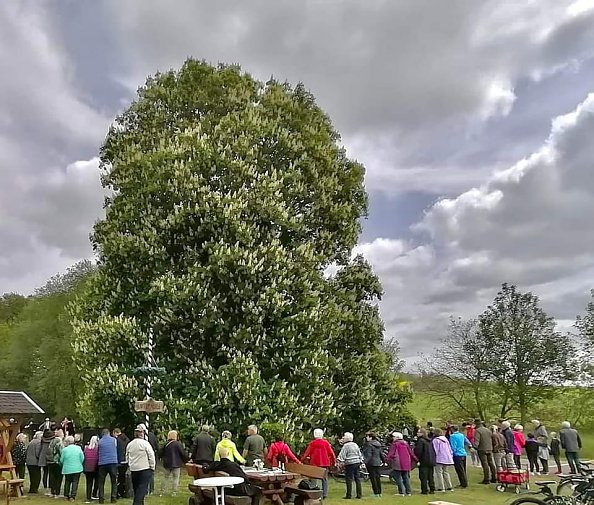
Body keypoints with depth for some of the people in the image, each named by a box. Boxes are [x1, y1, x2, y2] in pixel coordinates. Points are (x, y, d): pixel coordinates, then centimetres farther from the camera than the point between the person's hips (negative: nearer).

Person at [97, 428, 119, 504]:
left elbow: (97, 452, 11)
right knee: (114, 482, 8)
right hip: (113, 462, 0)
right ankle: (114, 498, 3)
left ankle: (101, 499, 7)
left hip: (102, 463, 0)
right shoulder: (114, 440, 4)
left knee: (101, 482, 11)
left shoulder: (99, 441, 3)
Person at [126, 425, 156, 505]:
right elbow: (151, 456, -10)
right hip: (145, 469, -6)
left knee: (136, 489, 15)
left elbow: (127, 458, 13)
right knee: (142, 488, -3)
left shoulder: (129, 445, 5)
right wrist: (152, 468, 1)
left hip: (133, 470, 6)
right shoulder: (145, 443, -12)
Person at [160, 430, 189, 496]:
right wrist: (188, 459, 5)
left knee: (166, 477, 18)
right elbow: (183, 453, -10)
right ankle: (174, 492, 4)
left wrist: (163, 460, 29)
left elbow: (161, 454, 9)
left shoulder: (165, 444, -1)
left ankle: (162, 491, 22)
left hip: (167, 464, 5)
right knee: (176, 478, 4)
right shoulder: (178, 444, -14)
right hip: (176, 464, -4)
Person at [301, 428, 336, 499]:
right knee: (324, 478, 10)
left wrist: (302, 460, 10)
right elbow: (331, 453, 3)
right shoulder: (326, 443, 0)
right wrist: (333, 461, 16)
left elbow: (306, 453, -3)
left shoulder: (312, 443, -5)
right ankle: (324, 494, 7)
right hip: (325, 463, 2)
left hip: (315, 463, -2)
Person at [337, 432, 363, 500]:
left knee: (349, 480, -1)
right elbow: (360, 455, 17)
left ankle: (349, 495, 0)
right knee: (358, 479, 9)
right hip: (357, 463, 7)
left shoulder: (346, 446, -9)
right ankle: (359, 495, 11)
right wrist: (360, 462, 22)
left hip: (349, 464, -7)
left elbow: (342, 455, -15)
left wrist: (340, 462, -10)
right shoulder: (355, 445, 13)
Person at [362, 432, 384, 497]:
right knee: (378, 477, 13)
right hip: (378, 463, 8)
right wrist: (383, 461, 25)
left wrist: (365, 462, -19)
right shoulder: (378, 444, 11)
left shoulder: (369, 444, -14)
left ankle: (376, 493, -1)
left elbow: (368, 455, -20)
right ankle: (379, 492, 17)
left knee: (373, 477, -2)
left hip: (371, 463, -8)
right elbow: (381, 453, 16)